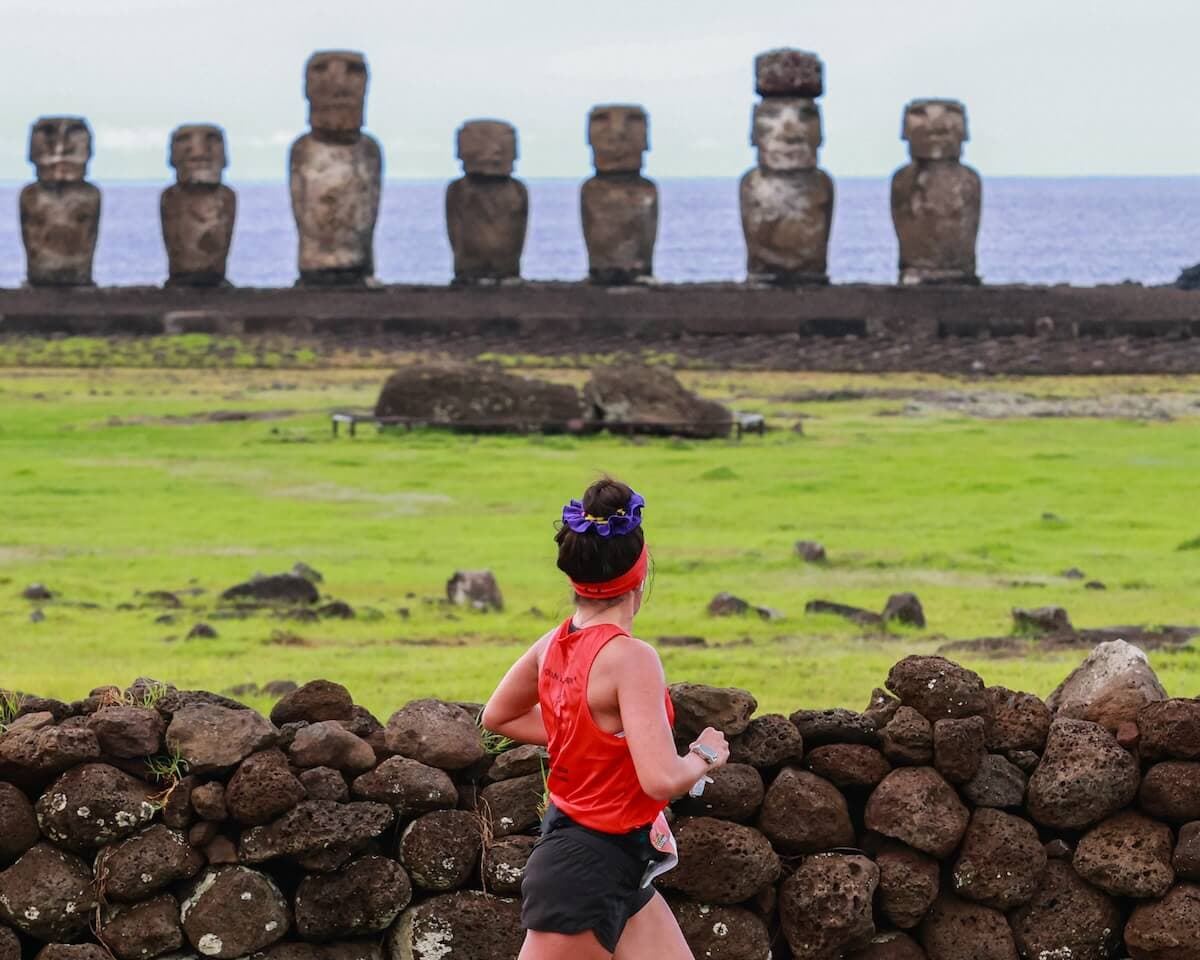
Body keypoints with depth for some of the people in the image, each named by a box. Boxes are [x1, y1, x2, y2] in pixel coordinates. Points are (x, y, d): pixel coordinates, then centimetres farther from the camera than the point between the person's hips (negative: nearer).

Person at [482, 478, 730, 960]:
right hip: (589, 866, -9)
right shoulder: (631, 658, -23)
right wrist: (704, 756, -8)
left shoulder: (555, 644, 2)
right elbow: (663, 779, -29)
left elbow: (498, 716, 20)